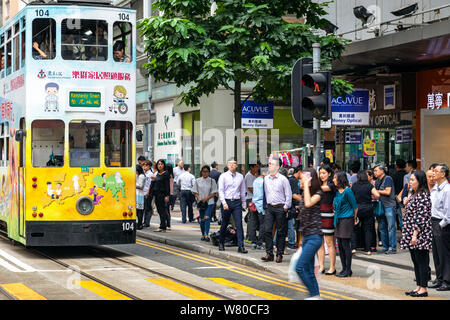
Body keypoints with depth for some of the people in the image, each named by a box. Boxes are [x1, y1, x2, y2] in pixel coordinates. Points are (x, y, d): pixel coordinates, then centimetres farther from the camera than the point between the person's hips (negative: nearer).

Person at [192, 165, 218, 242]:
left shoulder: (212, 181, 1)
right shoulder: (198, 181, 6)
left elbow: (214, 192, -1)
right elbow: (195, 191, 7)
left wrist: (206, 198, -14)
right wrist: (199, 198, -10)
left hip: (209, 202, -3)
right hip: (200, 203, 3)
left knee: (207, 217, -17)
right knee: (202, 219, 9)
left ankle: (206, 235, -22)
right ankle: (203, 235, 21)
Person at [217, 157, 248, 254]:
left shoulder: (240, 176, 9)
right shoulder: (223, 176, 0)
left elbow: (242, 191, 14)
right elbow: (221, 190, -4)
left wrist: (244, 204, 12)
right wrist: (224, 203, -14)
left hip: (237, 202, 1)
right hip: (227, 201, -1)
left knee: (239, 224, -7)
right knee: (224, 224, 9)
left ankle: (241, 246, -9)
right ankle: (221, 243, 26)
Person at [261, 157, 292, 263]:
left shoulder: (283, 179, -6)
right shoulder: (266, 179, 10)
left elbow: (289, 195, -4)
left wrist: (285, 208, -6)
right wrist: (267, 204, 14)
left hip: (280, 208, -5)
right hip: (269, 207, 5)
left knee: (281, 232, 1)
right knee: (267, 230, -4)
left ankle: (279, 255, 7)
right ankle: (269, 254, 1)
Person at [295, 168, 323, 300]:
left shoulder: (318, 193, -9)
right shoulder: (305, 193, 14)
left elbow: (308, 203, -30)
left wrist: (307, 185, -21)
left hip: (314, 237, -9)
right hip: (306, 236, 9)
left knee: (299, 267, -14)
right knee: (308, 271, 8)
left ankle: (315, 295, -6)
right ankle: (316, 296, 13)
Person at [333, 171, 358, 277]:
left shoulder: (347, 191, -12)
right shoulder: (337, 191, 10)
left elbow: (355, 206, -5)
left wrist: (355, 218, 5)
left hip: (347, 219, -8)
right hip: (338, 220, 8)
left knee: (346, 245, -5)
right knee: (340, 245, 9)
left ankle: (348, 270, 0)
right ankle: (344, 269, 16)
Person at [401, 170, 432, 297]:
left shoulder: (422, 196, -16)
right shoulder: (415, 195, 15)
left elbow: (421, 218, -20)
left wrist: (415, 234, -21)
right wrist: (407, 201, 9)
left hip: (420, 235, -10)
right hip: (412, 235, 10)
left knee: (422, 262, -4)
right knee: (416, 262, 13)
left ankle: (423, 289, 1)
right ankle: (419, 287, 19)